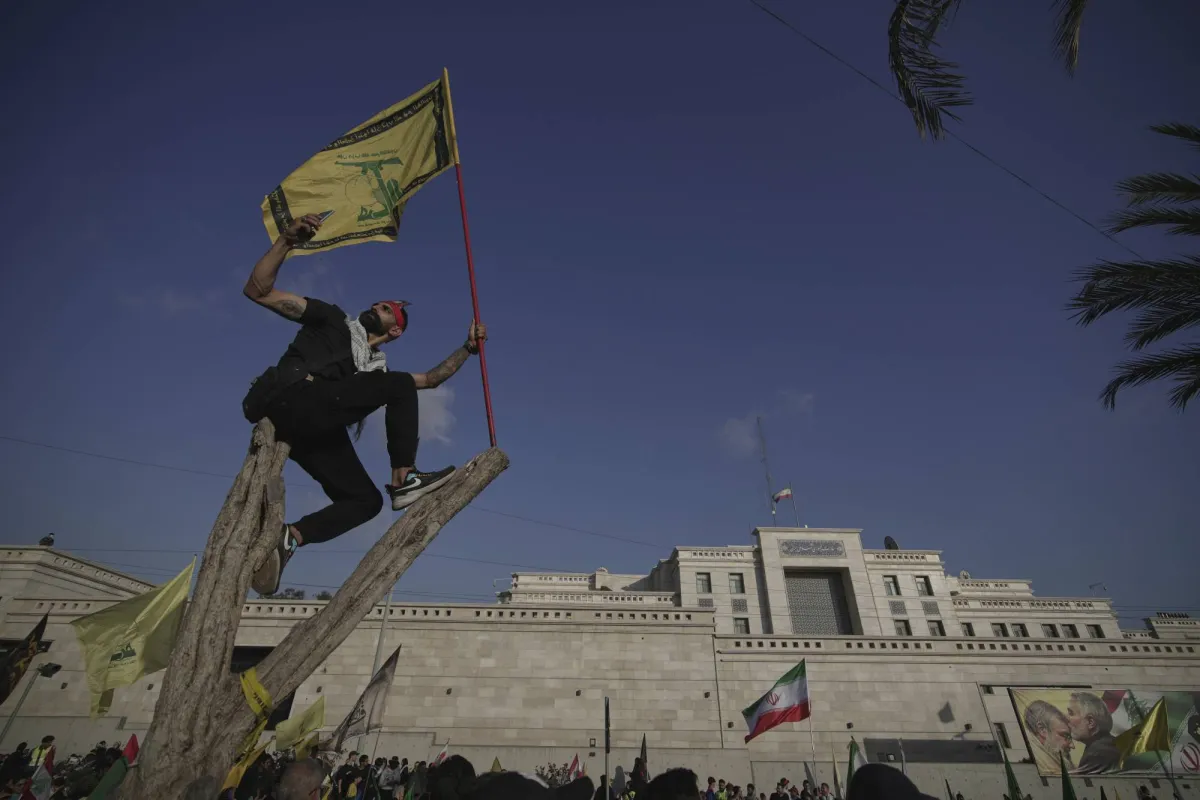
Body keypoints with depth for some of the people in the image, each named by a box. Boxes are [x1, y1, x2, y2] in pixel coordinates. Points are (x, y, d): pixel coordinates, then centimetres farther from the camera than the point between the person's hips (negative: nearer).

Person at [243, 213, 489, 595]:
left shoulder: (375, 368, 30)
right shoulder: (334, 320, 19)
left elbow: (429, 378, 34)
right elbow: (258, 291, 13)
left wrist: (467, 349, 32)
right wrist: (287, 240, 2)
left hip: (315, 428, 6)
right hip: (290, 402, -6)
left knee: (365, 500, 1)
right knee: (399, 387, -15)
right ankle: (404, 480, -17)